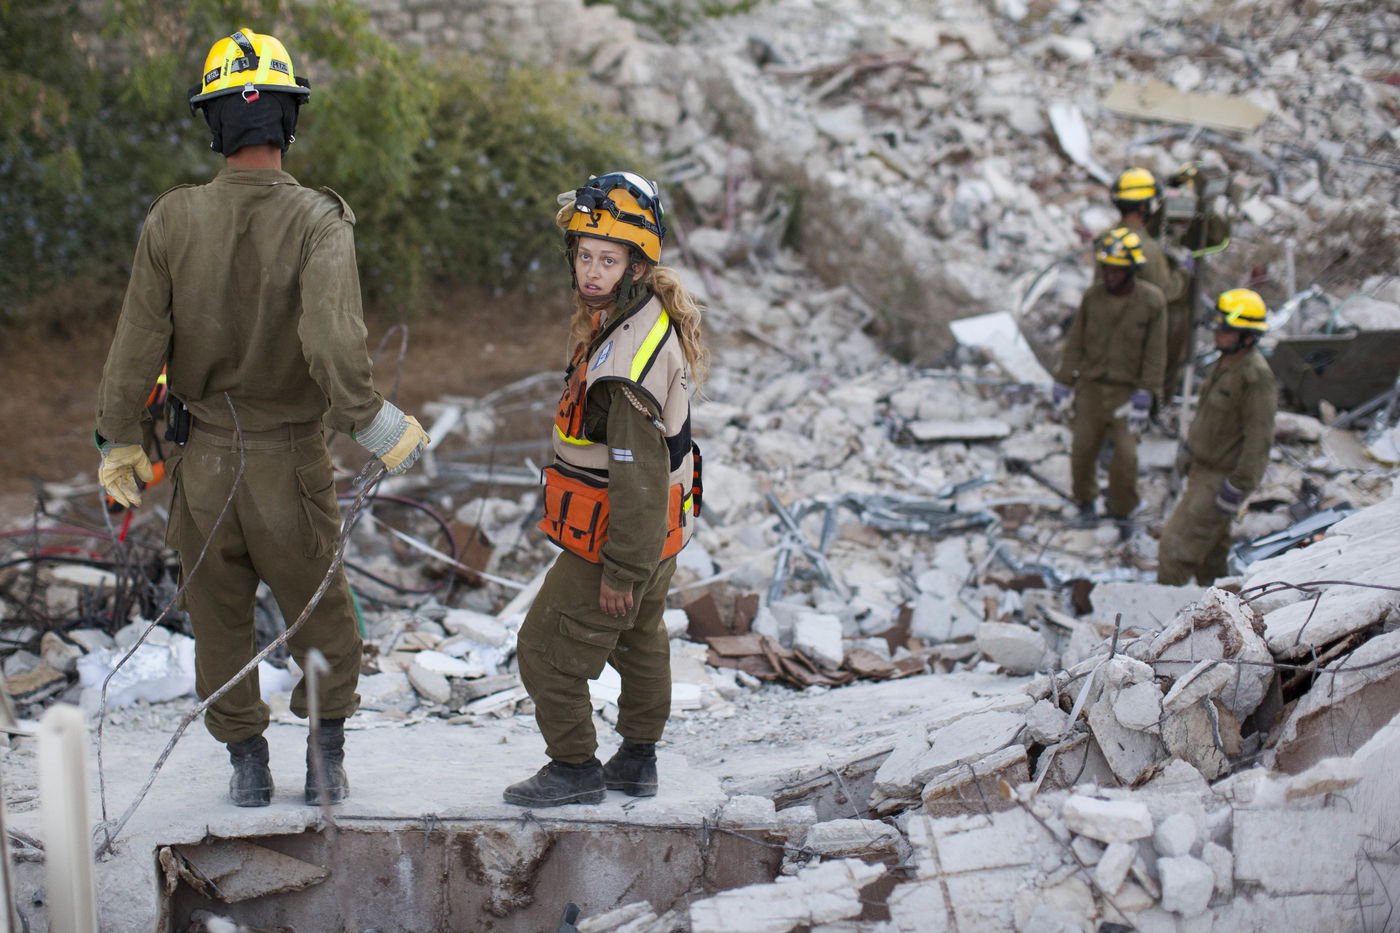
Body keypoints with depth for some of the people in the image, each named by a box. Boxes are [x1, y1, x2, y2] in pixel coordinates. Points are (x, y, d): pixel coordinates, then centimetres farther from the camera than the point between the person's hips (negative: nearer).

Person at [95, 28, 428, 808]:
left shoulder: (173, 220, -8)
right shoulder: (318, 222, -16)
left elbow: (136, 345, -5)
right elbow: (333, 340, -30)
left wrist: (120, 442, 7)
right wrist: (375, 422, -19)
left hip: (203, 460, 2)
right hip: (290, 462, -2)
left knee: (221, 621, 18)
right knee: (320, 617, 17)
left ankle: (248, 765, 27)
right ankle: (326, 764, 25)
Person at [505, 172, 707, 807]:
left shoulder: (626, 360, -32)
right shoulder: (657, 309, -2)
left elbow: (638, 474, -31)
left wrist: (622, 571, -25)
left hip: (617, 535, -10)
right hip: (663, 524, 10)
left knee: (549, 651, 3)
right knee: (640, 639, 24)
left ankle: (575, 767, 15)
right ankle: (638, 761, 39)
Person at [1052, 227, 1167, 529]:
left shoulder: (1151, 301, -10)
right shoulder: (1093, 296, -3)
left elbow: (1155, 352, -7)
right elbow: (1076, 342, 5)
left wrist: (1145, 394, -11)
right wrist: (1064, 380, 3)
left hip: (1126, 388, -2)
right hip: (1091, 385, 2)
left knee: (1125, 454, -6)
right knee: (1082, 448, 6)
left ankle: (1121, 510, 14)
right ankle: (1085, 498, 31)